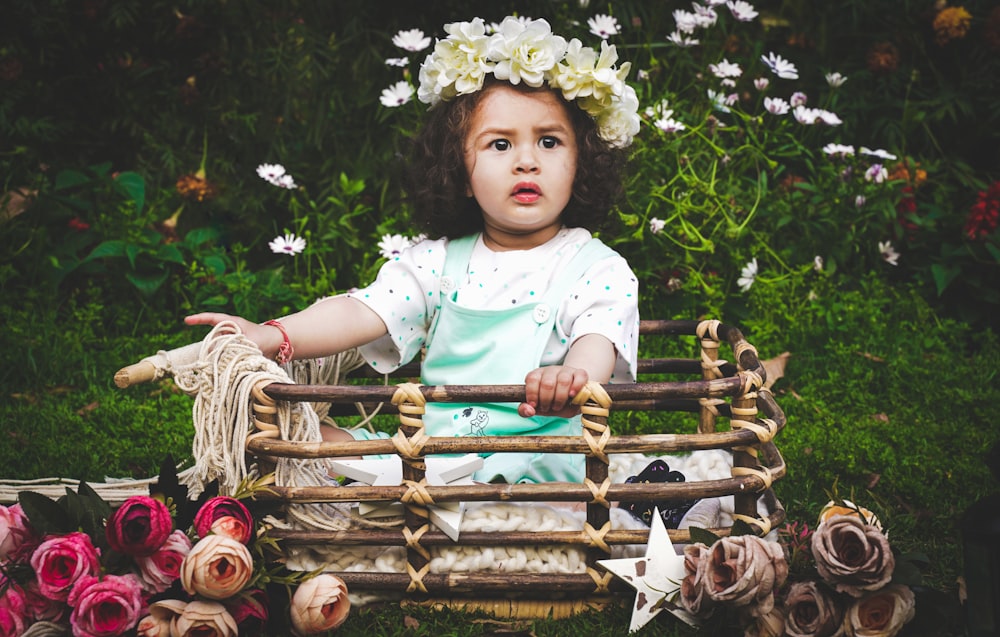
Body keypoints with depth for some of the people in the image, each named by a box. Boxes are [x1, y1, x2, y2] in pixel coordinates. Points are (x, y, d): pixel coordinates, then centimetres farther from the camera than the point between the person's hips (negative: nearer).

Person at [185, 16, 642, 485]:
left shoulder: (597, 269, -1)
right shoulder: (438, 260, 9)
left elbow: (599, 337, -20)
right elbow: (364, 312, -1)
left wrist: (576, 376, -47)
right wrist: (273, 336, -20)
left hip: (532, 460, -4)